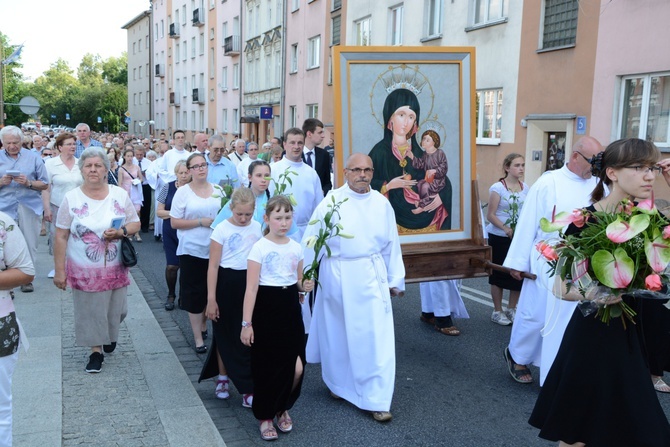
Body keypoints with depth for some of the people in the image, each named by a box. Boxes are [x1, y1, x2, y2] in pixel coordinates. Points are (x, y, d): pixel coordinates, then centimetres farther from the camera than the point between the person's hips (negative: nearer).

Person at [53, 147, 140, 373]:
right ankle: (96, 350, 25)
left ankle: (110, 336, 44)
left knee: (115, 310, 13)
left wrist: (120, 232, -18)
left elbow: (136, 223, 5)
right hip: (84, 270, -1)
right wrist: (59, 270, -6)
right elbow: (61, 237, -4)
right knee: (89, 312, 6)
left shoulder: (120, 195, -2)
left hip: (115, 268, 2)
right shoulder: (71, 198, -6)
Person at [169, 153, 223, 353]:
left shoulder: (218, 190, 6)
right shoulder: (183, 192, -4)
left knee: (211, 291, 13)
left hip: (215, 249, 3)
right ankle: (198, 338, 12)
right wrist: (201, 222, -16)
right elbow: (175, 222, -7)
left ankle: (204, 326, 35)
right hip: (192, 250, -3)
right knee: (195, 294, 2)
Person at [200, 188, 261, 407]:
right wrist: (211, 299, -10)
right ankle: (222, 378, 30)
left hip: (249, 283, 2)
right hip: (226, 283, -2)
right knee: (225, 334, 11)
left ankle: (248, 387, 11)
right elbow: (213, 265, -8)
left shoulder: (257, 227, 2)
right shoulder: (222, 229, -9)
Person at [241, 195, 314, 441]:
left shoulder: (296, 248, 5)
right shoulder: (259, 248, -10)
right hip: (267, 309, -4)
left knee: (296, 367, -1)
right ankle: (265, 416, 26)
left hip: (291, 309, 4)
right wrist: (246, 323, -14)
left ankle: (282, 408, 27)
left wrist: (305, 286, -6)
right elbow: (251, 288, -12)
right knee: (267, 367, 5)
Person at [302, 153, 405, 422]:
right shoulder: (331, 201, -6)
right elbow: (311, 239, -4)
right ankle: (337, 382, 38)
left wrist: (395, 279, 9)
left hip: (371, 276, 2)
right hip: (337, 276, -1)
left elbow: (392, 244, 8)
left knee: (376, 336, -2)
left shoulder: (381, 203, 3)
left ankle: (376, 400, 7)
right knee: (337, 332, 14)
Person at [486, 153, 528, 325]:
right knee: (499, 274, 6)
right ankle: (497, 311, 19)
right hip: (499, 238, -4)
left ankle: (511, 309, 24)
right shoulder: (497, 187, -11)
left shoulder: (525, 188, 4)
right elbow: (490, 215, -13)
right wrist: (506, 229, -23)